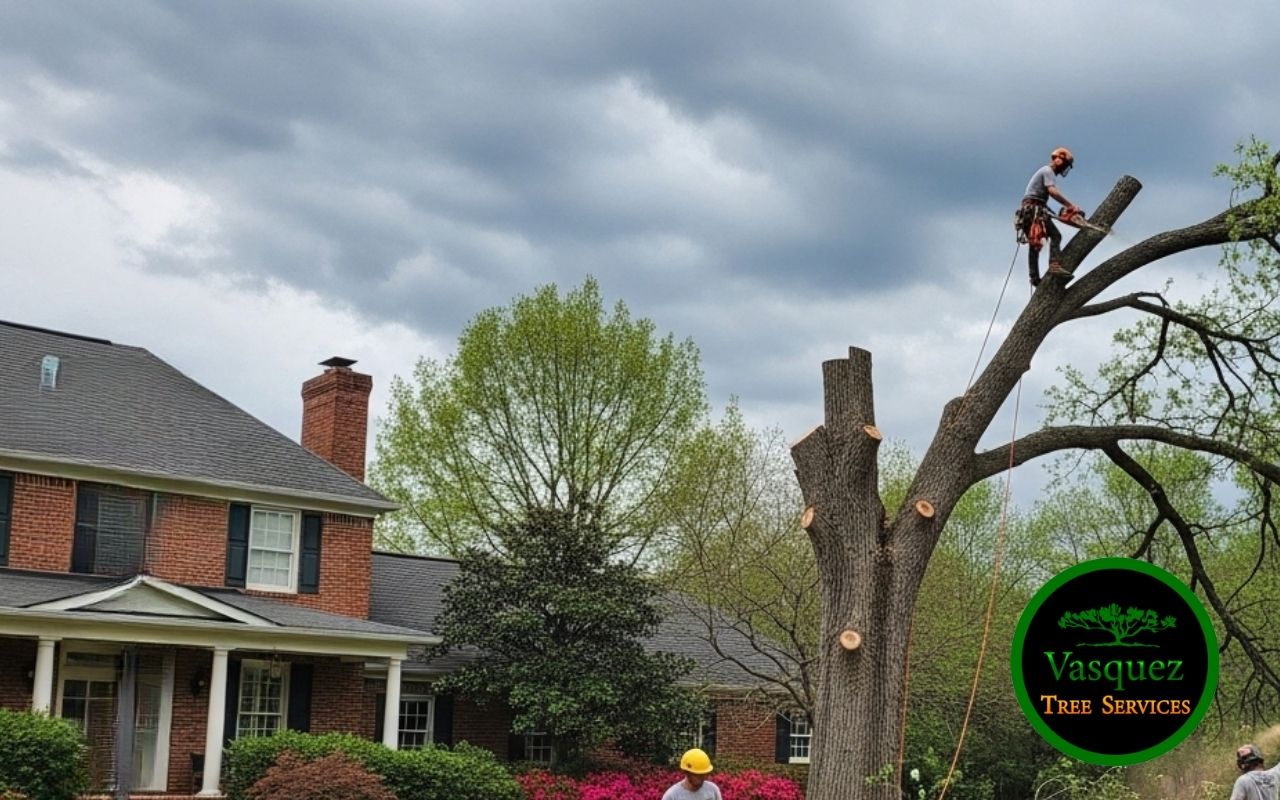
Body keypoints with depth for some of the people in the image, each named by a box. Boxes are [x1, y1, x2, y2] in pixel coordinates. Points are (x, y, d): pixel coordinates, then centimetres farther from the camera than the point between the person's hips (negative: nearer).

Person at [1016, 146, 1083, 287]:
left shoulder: (1045, 171, 27)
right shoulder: (1048, 171, -4)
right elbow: (1052, 191, -21)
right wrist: (1071, 205, -23)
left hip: (1028, 211, 11)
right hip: (1034, 209, -10)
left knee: (1034, 244, 9)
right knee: (1055, 235, -20)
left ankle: (1034, 277, 8)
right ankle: (1055, 265, -34)